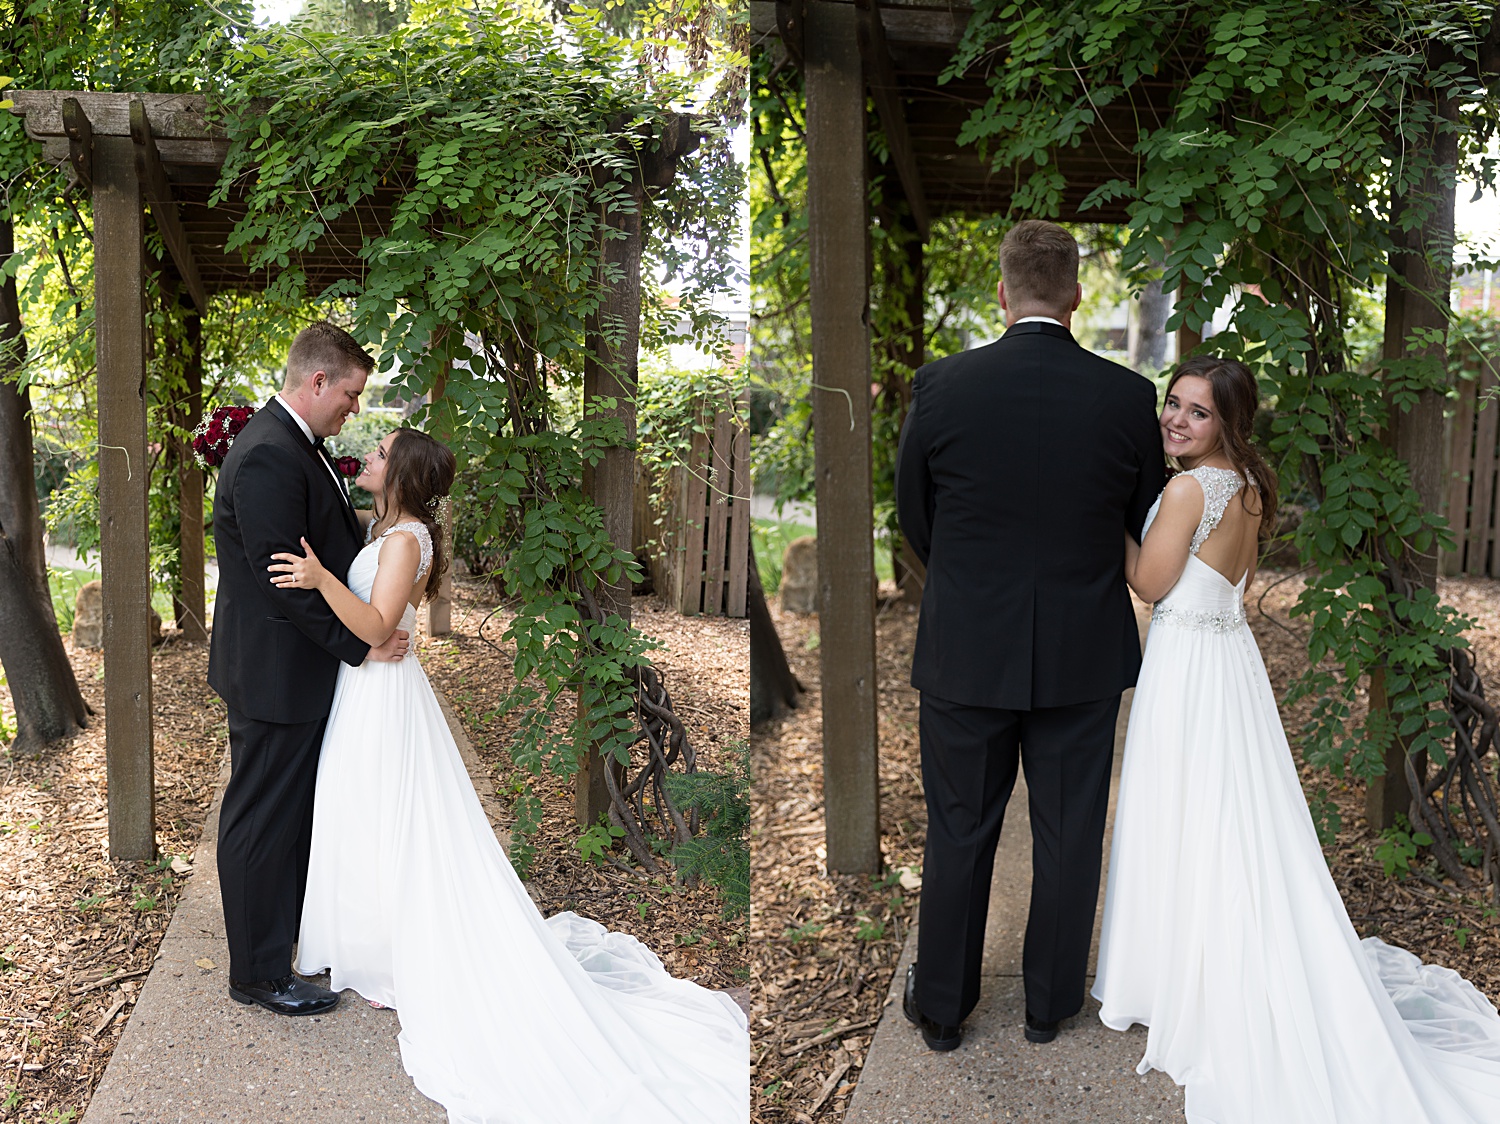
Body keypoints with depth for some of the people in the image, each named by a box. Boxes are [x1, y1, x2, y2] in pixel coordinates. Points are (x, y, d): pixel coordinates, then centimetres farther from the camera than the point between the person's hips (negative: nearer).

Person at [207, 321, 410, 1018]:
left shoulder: (299, 444, 10)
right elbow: (286, 578, -26)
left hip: (302, 664, 10)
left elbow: (332, 545, 16)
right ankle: (257, 973, 18)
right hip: (275, 673, -10)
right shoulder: (267, 457, -24)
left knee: (297, 808, 22)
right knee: (263, 817, 4)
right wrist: (359, 645, -18)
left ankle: (291, 927, 39)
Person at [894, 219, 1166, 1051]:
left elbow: (914, 520, 0)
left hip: (964, 649, 0)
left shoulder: (940, 385, -11)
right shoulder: (1129, 397, -9)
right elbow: (1145, 524, 2)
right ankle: (1051, 1002, 33)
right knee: (1068, 834, 16)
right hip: (1083, 655, 1)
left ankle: (940, 1004, 30)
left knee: (958, 834, 14)